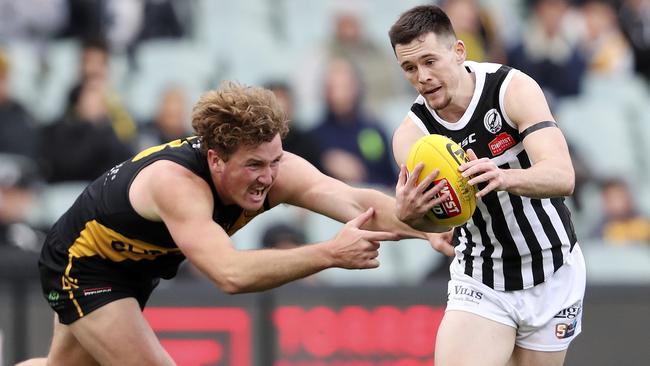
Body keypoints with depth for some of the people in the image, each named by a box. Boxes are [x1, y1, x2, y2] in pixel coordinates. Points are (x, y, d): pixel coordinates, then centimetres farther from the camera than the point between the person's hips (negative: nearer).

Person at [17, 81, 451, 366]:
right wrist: (330, 253, -65)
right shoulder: (176, 183, -45)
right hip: (82, 262, -7)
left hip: (134, 263, 7)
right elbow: (231, 273, -58)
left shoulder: (274, 168, -28)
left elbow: (356, 201, -41)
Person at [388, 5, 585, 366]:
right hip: (479, 280, 1)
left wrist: (504, 178, -52)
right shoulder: (412, 134, -13)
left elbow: (562, 177, -31)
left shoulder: (513, 89, -19)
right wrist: (410, 214, -50)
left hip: (551, 275, -1)